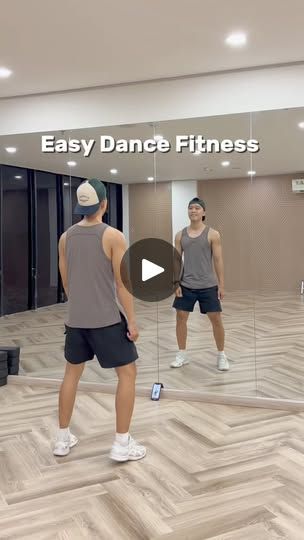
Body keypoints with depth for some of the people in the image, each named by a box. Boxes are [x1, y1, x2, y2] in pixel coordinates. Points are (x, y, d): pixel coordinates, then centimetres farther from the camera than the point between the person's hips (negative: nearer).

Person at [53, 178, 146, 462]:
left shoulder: (66, 237, 4)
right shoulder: (113, 236, -12)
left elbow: (65, 281, 12)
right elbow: (122, 282, -14)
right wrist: (132, 320, -7)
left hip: (75, 319, 6)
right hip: (106, 319, -5)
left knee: (72, 372, 19)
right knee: (127, 373, 7)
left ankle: (62, 438, 27)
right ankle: (122, 444, 9)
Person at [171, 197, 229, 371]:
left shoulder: (212, 234, -5)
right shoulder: (180, 235, 4)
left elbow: (218, 260, -5)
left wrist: (221, 285, -7)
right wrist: (175, 283, -2)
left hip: (208, 286, -3)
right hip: (186, 285, 3)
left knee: (216, 319, 1)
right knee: (181, 317, 5)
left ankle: (222, 355, 18)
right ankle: (182, 355, 20)